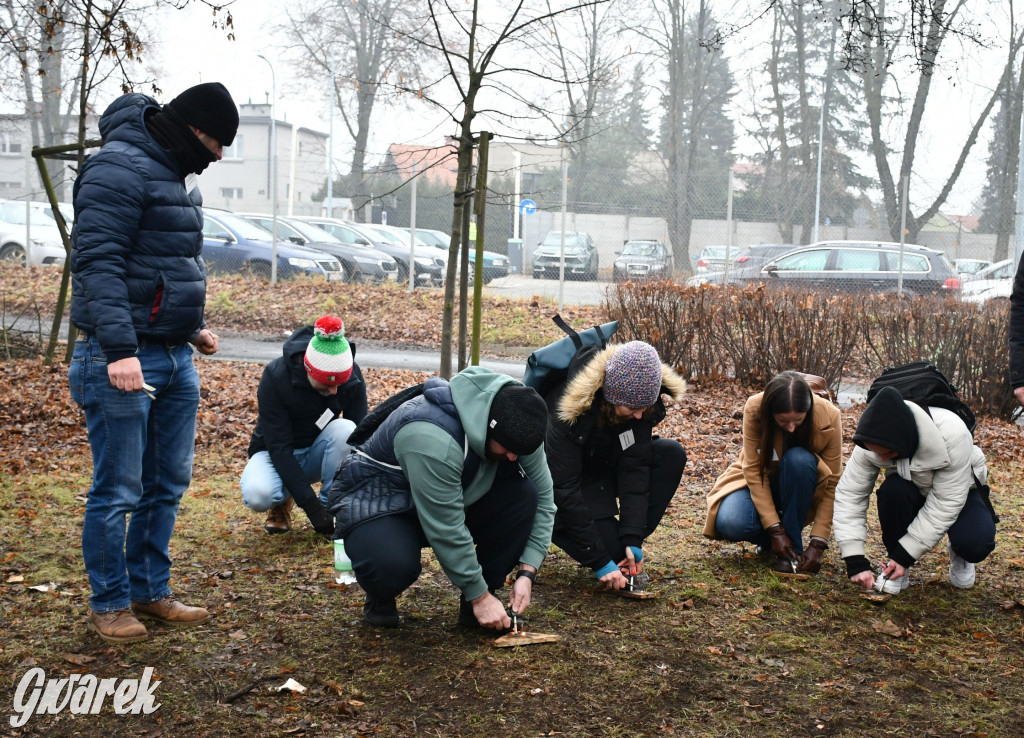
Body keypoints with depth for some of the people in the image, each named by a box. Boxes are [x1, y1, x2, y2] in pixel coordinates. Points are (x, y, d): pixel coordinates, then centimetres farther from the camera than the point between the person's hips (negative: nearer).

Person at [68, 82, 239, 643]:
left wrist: (192, 327, 17)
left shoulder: (176, 174, 16)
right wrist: (119, 348, -27)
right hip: (123, 359, -9)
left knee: (167, 484, 14)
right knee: (117, 490, 1)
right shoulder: (119, 168, -13)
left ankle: (151, 592, 26)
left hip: (176, 359, 9)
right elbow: (97, 261, -21)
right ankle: (109, 604, 16)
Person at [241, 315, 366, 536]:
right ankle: (283, 500, 2)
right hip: (277, 455, -2)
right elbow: (278, 447, -27)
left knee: (344, 429, -31)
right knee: (257, 495, -34)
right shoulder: (276, 375, -26)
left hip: (318, 454, 2)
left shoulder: (352, 376, -19)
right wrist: (312, 507, -32)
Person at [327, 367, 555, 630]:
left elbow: (543, 498, -6)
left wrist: (527, 572, -14)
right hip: (377, 500, -7)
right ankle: (380, 599, 0)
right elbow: (447, 531, -32)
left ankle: (472, 607, -4)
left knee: (523, 493, -19)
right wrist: (479, 596, -23)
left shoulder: (516, 429, -16)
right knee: (394, 565, -40)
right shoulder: (434, 440, -38)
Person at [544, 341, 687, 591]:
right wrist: (600, 562, -32)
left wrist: (633, 539, -26)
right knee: (611, 548, -26)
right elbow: (564, 490, -32)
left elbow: (635, 467, -19)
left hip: (606, 470, 6)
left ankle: (624, 546, -10)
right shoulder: (569, 412, -35)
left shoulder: (639, 403, -20)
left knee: (671, 454, -19)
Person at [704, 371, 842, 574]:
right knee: (731, 524, -33)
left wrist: (817, 544, -27)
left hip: (801, 486, 1)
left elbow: (832, 485, -21)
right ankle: (768, 542, 3)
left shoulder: (828, 417, -26)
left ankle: (793, 547, -18)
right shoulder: (755, 410, -27)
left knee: (799, 459, -35)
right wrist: (775, 530, -29)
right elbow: (753, 471, -24)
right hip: (758, 481, -1)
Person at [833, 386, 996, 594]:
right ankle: (896, 565, -11)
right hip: (912, 491, 2)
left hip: (958, 490, -2)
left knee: (974, 543, -32)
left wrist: (906, 555, -32)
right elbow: (849, 494, -26)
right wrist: (855, 561, -33)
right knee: (892, 490, -34)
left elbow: (944, 504, -32)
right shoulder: (872, 443, -29)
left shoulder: (952, 436, -37)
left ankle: (959, 555, 6)